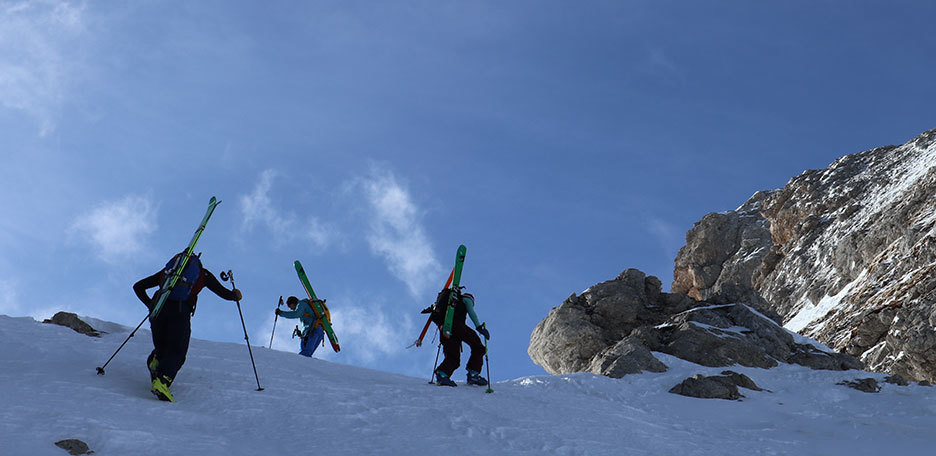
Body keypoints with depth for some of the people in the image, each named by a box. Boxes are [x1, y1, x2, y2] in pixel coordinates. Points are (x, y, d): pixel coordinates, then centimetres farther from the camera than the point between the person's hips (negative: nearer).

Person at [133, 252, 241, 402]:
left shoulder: (166, 271, 31)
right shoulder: (203, 273, 23)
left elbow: (138, 287, 31)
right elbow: (224, 294, 23)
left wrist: (151, 305, 37)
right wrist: (236, 295, 44)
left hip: (158, 309, 3)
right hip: (181, 311, -3)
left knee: (161, 347, 23)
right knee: (177, 353, 1)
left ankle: (155, 361, -8)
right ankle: (162, 381, -24)